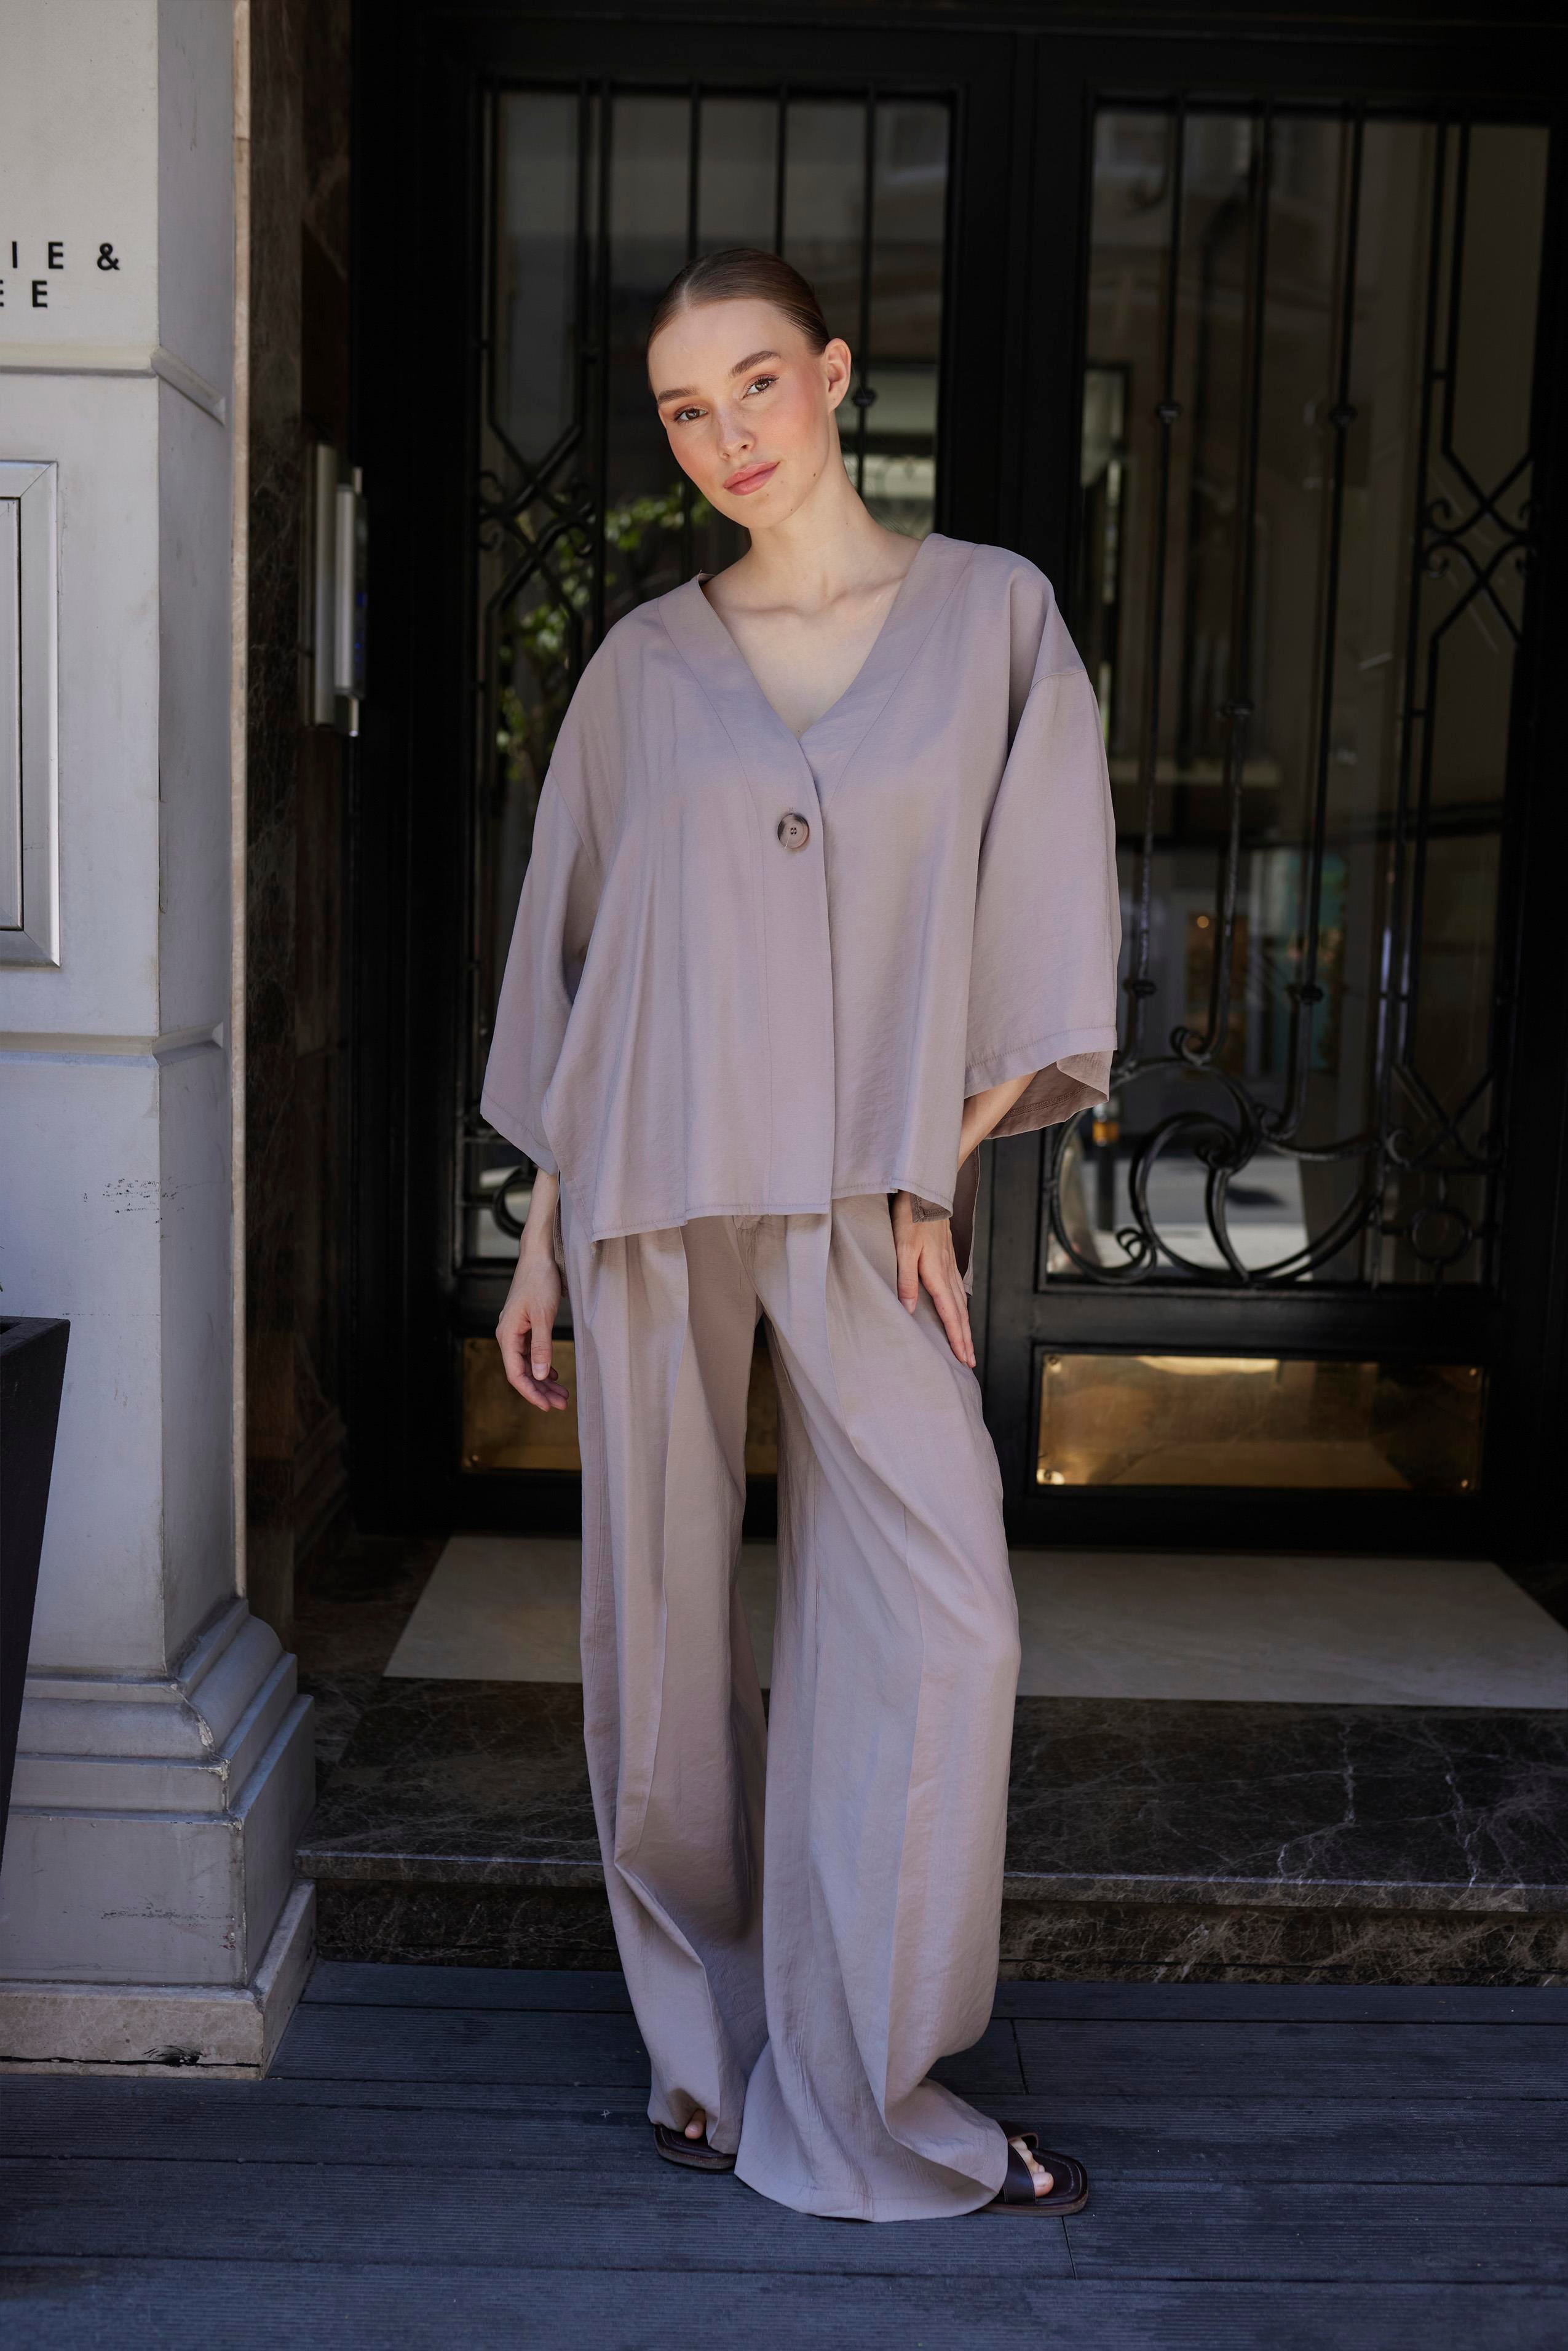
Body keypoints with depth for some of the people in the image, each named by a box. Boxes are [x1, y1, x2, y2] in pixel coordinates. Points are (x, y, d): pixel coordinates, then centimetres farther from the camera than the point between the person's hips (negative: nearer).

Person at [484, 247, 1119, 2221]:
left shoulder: (989, 612, 6)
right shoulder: (643, 665, 9)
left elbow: (1036, 923, 4)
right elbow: (576, 949, 11)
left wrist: (935, 1172, -5)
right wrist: (541, 1234, 8)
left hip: (862, 1197, -1)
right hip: (656, 1189, 1)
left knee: (939, 1625, -8)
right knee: (658, 1624, 6)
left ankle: (858, 2090, 9)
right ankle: (706, 2041, 25)